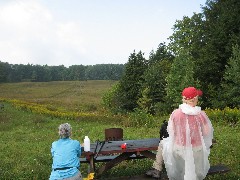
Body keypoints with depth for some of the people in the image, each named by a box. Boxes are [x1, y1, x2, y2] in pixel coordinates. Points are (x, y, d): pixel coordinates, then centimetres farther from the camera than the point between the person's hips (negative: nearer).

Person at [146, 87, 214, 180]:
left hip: (178, 149, 0)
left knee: (163, 143, 27)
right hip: (197, 151, 0)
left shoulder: (175, 113, -13)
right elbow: (207, 133, -4)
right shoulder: (201, 114, -14)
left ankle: (157, 169, 24)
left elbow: (171, 131, -2)